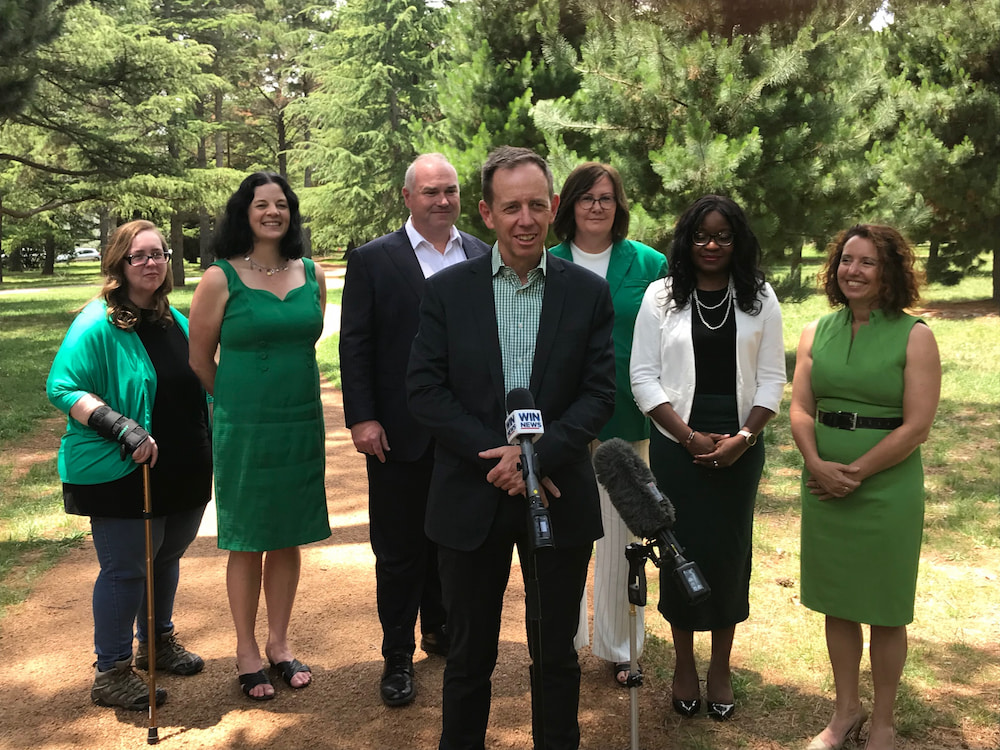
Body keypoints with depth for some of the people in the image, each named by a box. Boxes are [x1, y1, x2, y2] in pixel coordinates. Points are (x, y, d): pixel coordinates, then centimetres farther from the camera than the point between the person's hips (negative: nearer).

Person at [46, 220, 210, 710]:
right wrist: (122, 427, -26)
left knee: (166, 558, 19)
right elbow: (61, 389, -16)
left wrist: (210, 443, 17)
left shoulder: (176, 321, 9)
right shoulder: (97, 325, -12)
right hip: (123, 474, -7)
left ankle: (157, 643, 40)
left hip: (184, 472, 7)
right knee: (125, 569, 2)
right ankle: (111, 673, 17)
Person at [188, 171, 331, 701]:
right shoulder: (220, 279, -7)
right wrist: (243, 401, 10)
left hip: (301, 424, 4)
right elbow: (200, 361, 0)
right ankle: (246, 651, 23)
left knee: (288, 539, 12)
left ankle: (279, 643, 28)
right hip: (243, 430, -3)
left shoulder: (312, 275, 4)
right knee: (246, 543, 7)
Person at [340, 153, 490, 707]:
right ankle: (398, 656, 22)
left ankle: (440, 630, 38)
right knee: (399, 549, 8)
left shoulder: (483, 257, 6)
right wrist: (361, 418, -11)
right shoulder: (372, 260, -3)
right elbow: (355, 345, -4)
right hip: (401, 433, -3)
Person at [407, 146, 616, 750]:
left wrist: (537, 456, -17)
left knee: (557, 653, 15)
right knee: (470, 653, 14)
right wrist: (498, 456, -15)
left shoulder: (588, 292, 0)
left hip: (560, 497, 1)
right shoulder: (447, 290, -1)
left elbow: (599, 393, -4)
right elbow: (426, 390, -6)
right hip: (473, 498, 0)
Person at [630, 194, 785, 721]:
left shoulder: (760, 298, 5)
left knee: (729, 551, 5)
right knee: (680, 549, 3)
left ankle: (721, 667, 22)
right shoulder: (661, 297, 1)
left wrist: (743, 438, -10)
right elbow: (643, 377, -3)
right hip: (675, 444, -1)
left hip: (740, 446, 1)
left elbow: (772, 379, 3)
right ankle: (683, 665, 21)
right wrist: (690, 438, -11)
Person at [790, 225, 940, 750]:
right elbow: (800, 408, 3)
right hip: (824, 485, 4)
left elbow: (916, 426, -11)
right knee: (837, 603, 13)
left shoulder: (914, 336, -6)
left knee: (885, 612, 8)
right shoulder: (816, 332, 6)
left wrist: (855, 473, -14)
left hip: (888, 487, -4)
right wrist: (818, 464, -13)